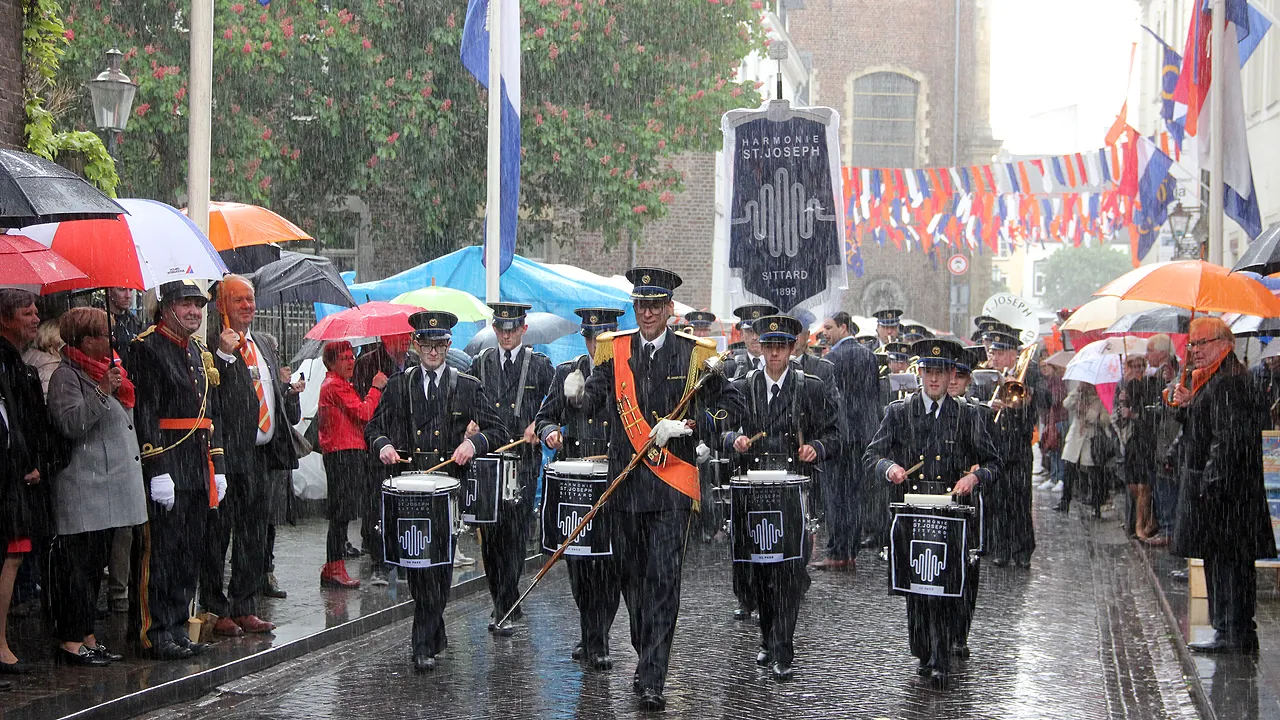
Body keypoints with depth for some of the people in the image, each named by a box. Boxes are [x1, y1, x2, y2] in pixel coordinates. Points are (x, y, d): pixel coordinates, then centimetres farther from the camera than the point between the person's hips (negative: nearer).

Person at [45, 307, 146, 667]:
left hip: (110, 486, 10)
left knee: (95, 564, 12)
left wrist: (140, 448, 23)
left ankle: (86, 637, 17)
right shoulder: (67, 375, -10)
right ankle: (71, 641, -5)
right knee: (78, 565, -7)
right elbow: (69, 424, -23)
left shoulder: (107, 370, 19)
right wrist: (102, 392, -28)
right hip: (83, 491, -9)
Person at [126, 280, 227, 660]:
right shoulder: (146, 347, -8)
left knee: (190, 553, 11)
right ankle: (156, 633, -1)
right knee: (159, 551, -6)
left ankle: (177, 627, 18)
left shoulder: (200, 353, 18)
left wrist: (217, 468, 16)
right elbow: (144, 413, -15)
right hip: (164, 465, -8)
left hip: (198, 471, 8)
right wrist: (157, 470, -20)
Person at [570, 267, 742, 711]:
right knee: (631, 577, 13)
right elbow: (596, 400, 1)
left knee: (663, 581, -9)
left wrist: (687, 426, -13)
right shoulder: (614, 351, 7)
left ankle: (652, 681, -7)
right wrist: (577, 395, -23)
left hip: (672, 485, -3)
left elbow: (731, 406, 3)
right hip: (625, 483, 3)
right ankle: (647, 656, 33)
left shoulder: (695, 355, 1)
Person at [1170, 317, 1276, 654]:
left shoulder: (1230, 380, -16)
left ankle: (1237, 636, -3)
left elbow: (1230, 437, -22)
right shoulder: (1211, 379, 17)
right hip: (1212, 485, 11)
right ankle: (1228, 632, 19)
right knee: (1219, 560, 13)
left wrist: (1211, 482, -21)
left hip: (1225, 488, -11)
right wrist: (1188, 404, 5)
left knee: (1228, 560, -7)